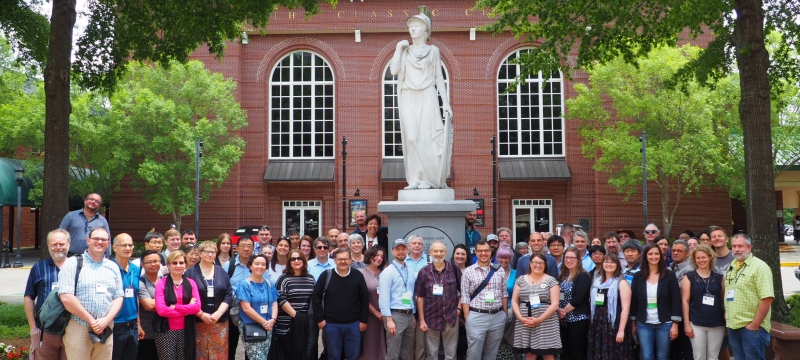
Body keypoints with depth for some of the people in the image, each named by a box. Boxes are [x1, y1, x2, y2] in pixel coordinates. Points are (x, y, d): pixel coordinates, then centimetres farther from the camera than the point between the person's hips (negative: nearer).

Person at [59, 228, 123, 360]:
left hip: (106, 328, 4)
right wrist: (91, 321, -12)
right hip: (78, 328, -4)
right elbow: (66, 297, -12)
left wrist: (106, 320, -9)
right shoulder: (73, 263, -2)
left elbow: (118, 297, 9)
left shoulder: (113, 267, 12)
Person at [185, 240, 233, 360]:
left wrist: (218, 313, -9)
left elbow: (228, 295, 4)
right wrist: (201, 314, -13)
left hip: (220, 322, 2)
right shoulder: (190, 272, 1)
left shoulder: (222, 272, 10)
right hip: (198, 322, -2)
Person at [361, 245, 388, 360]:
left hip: (383, 315, 4)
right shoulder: (362, 273, -6)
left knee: (381, 346, 9)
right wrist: (376, 312, -8)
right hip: (369, 315, -4)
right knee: (368, 346, 4)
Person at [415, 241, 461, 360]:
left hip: (451, 318, 0)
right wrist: (422, 320, -4)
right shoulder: (424, 272, -3)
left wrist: (459, 307, -1)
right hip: (431, 319, 0)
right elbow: (420, 297, -2)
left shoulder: (454, 269, -1)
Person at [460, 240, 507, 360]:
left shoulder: (499, 270, 7)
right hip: (476, 317, -3)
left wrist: (506, 314, 8)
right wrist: (467, 318, -7)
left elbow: (504, 294, 11)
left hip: (498, 317, 3)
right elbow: (465, 297, -3)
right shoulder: (468, 271, -1)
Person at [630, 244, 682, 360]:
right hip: (643, 324, 1)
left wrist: (675, 324, -7)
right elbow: (633, 301, 5)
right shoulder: (638, 276, 2)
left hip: (664, 324, -1)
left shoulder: (669, 275, -2)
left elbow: (676, 301, -3)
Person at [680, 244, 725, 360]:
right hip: (696, 324, -2)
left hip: (717, 324, 2)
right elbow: (685, 301, -3)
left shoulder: (719, 277, 7)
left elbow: (724, 300, 10)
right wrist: (686, 323, -7)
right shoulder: (689, 277, -1)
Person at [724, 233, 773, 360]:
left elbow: (767, 298, -18)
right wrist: (726, 314, 7)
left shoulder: (759, 267, -11)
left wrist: (755, 324, -18)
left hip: (751, 326, -7)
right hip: (732, 326, 7)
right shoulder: (731, 267, 13)